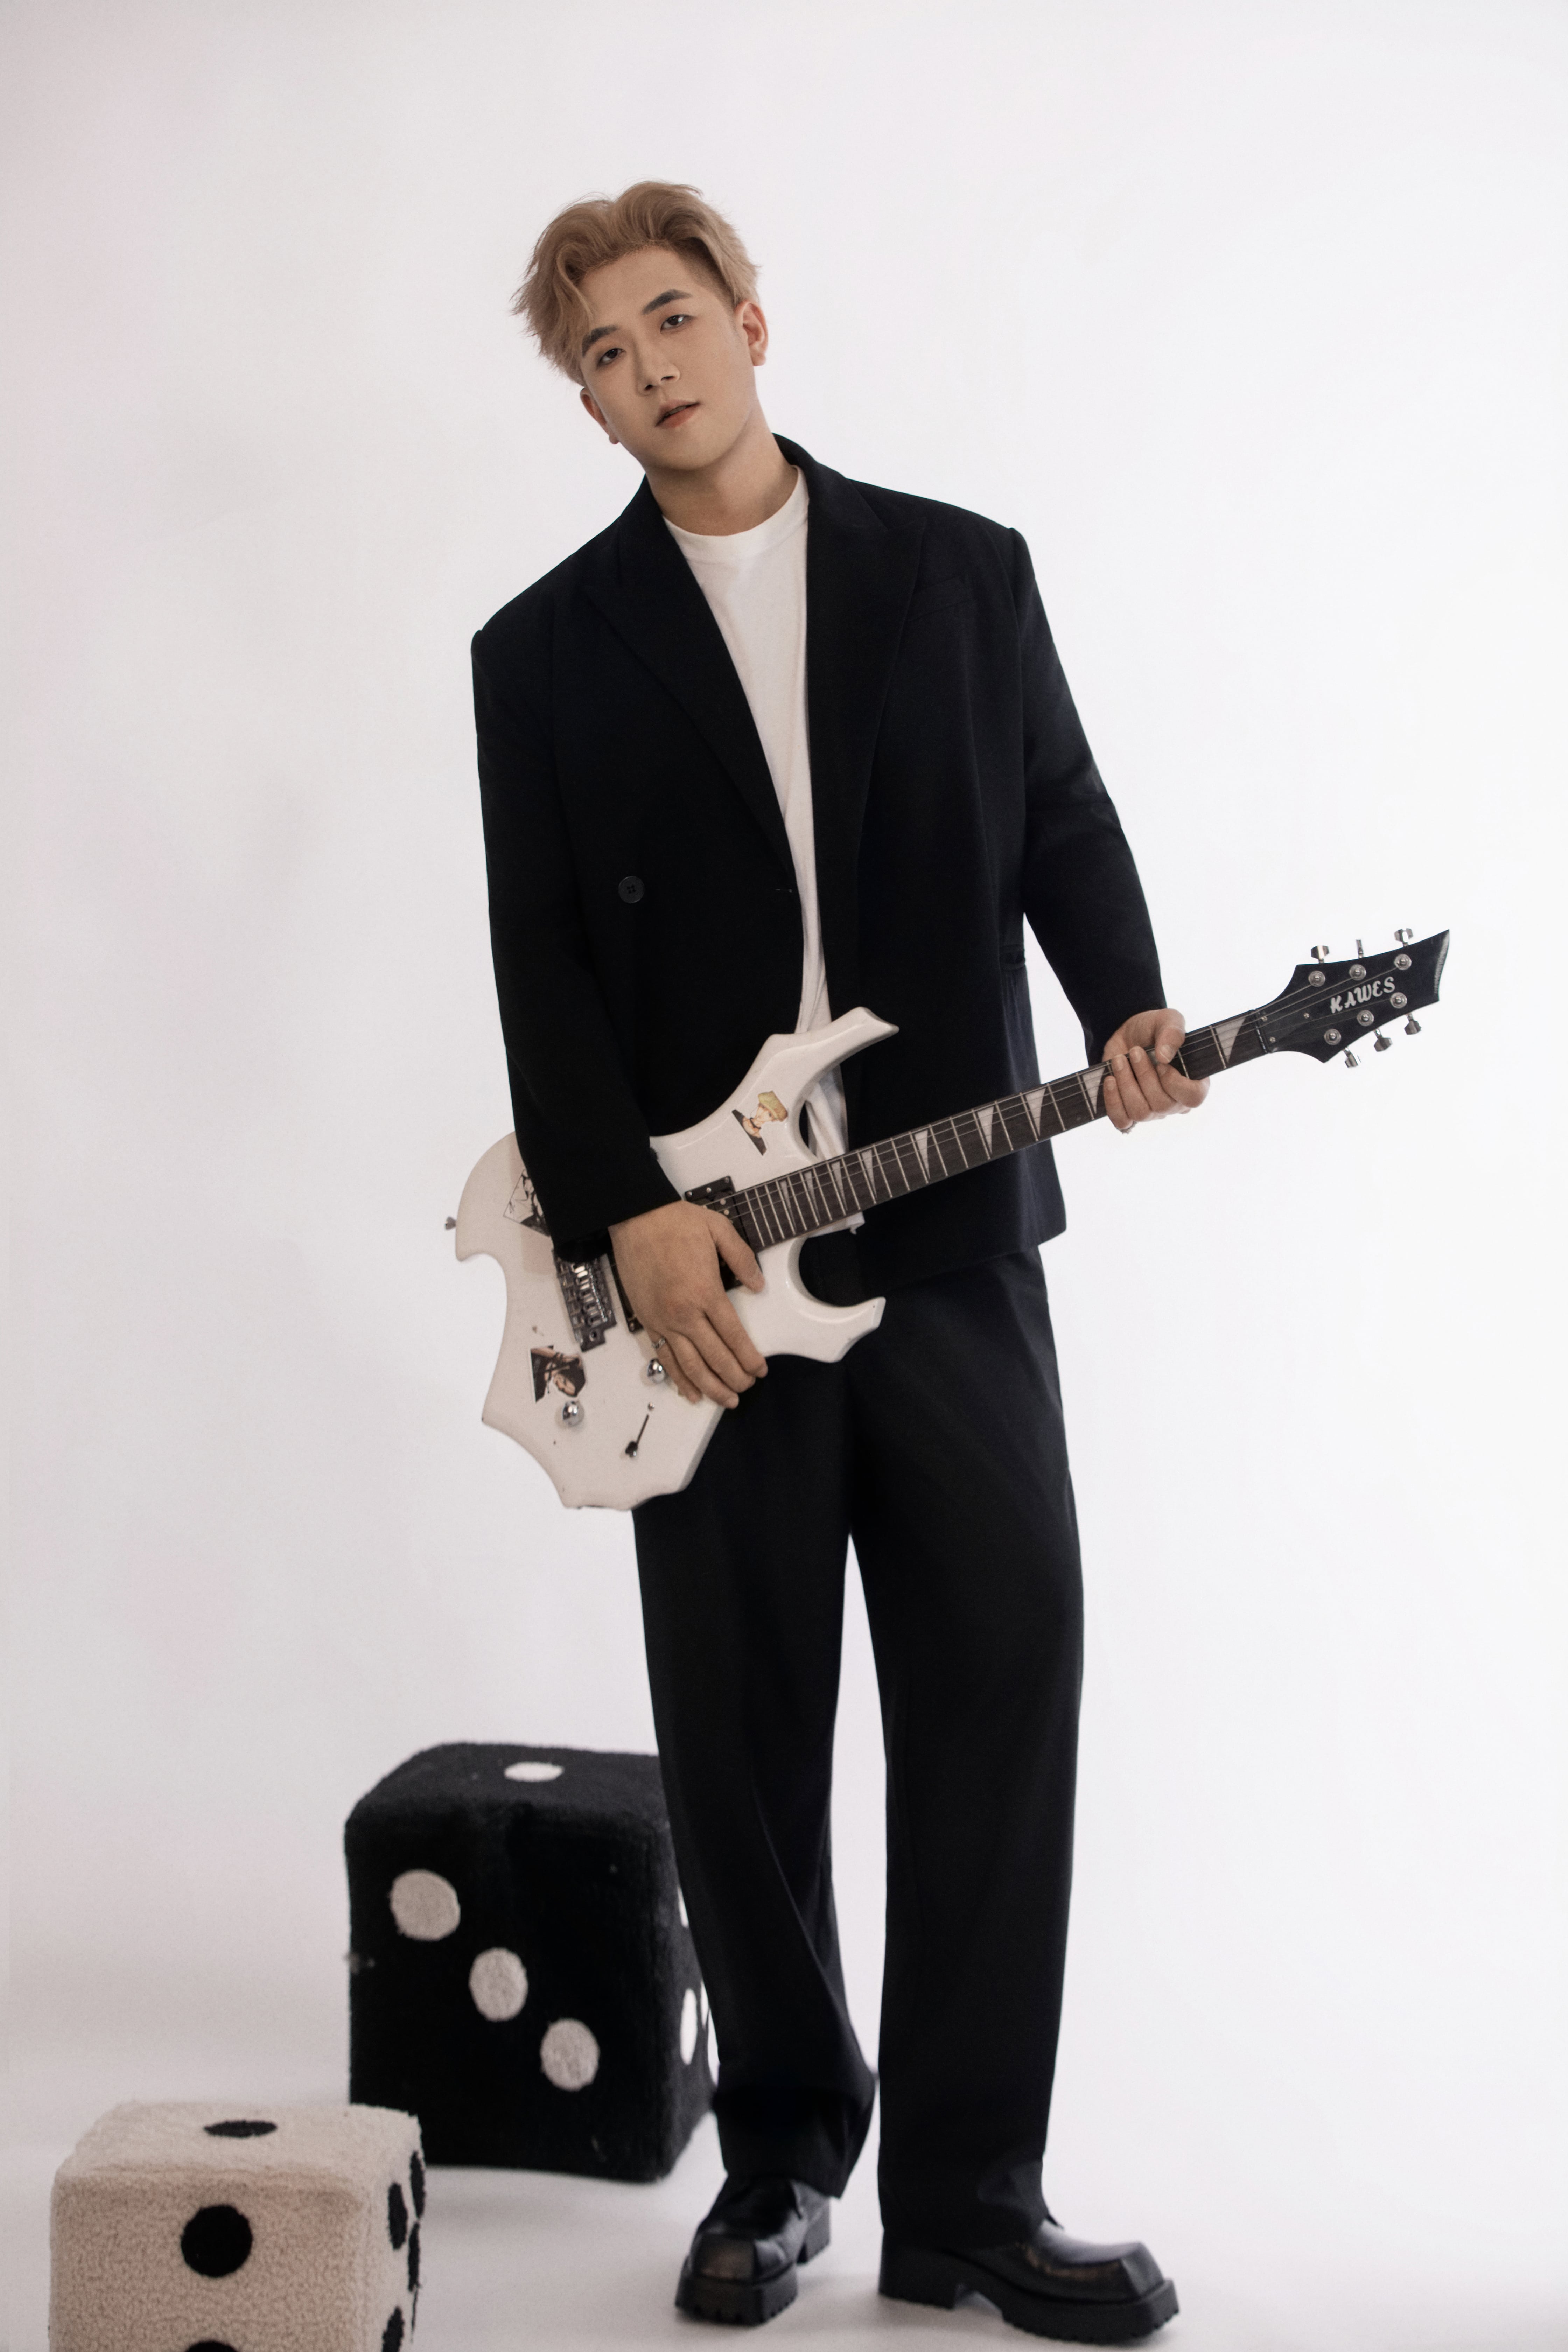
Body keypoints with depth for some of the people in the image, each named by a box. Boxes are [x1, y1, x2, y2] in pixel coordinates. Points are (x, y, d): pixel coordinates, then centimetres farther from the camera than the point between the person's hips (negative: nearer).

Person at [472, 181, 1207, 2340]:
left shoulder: (965, 571, 9)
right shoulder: (548, 650, 6)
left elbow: (1065, 820, 10)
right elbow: (542, 961, 1)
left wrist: (1129, 1006, -10)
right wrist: (627, 1217, -11)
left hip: (950, 1228, 1)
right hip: (691, 1259, 0)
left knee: (1005, 1686, -1)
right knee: (740, 1731, 5)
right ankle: (785, 2150, 23)